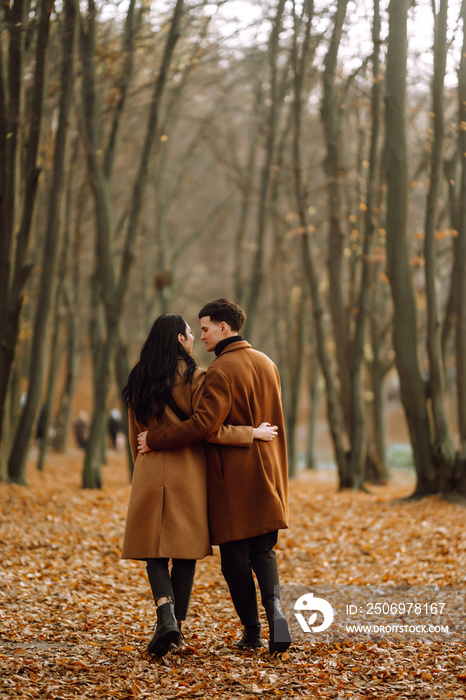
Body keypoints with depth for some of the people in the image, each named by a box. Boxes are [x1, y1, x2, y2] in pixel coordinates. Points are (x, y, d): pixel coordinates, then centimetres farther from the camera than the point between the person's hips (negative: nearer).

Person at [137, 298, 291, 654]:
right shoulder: (266, 363, 10)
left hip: (232, 478, -7)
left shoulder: (222, 371, -16)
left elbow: (203, 424, -25)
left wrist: (154, 439, -17)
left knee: (236, 557, 5)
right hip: (268, 475, 7)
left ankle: (252, 632, 9)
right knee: (263, 550, 14)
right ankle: (274, 605, -10)